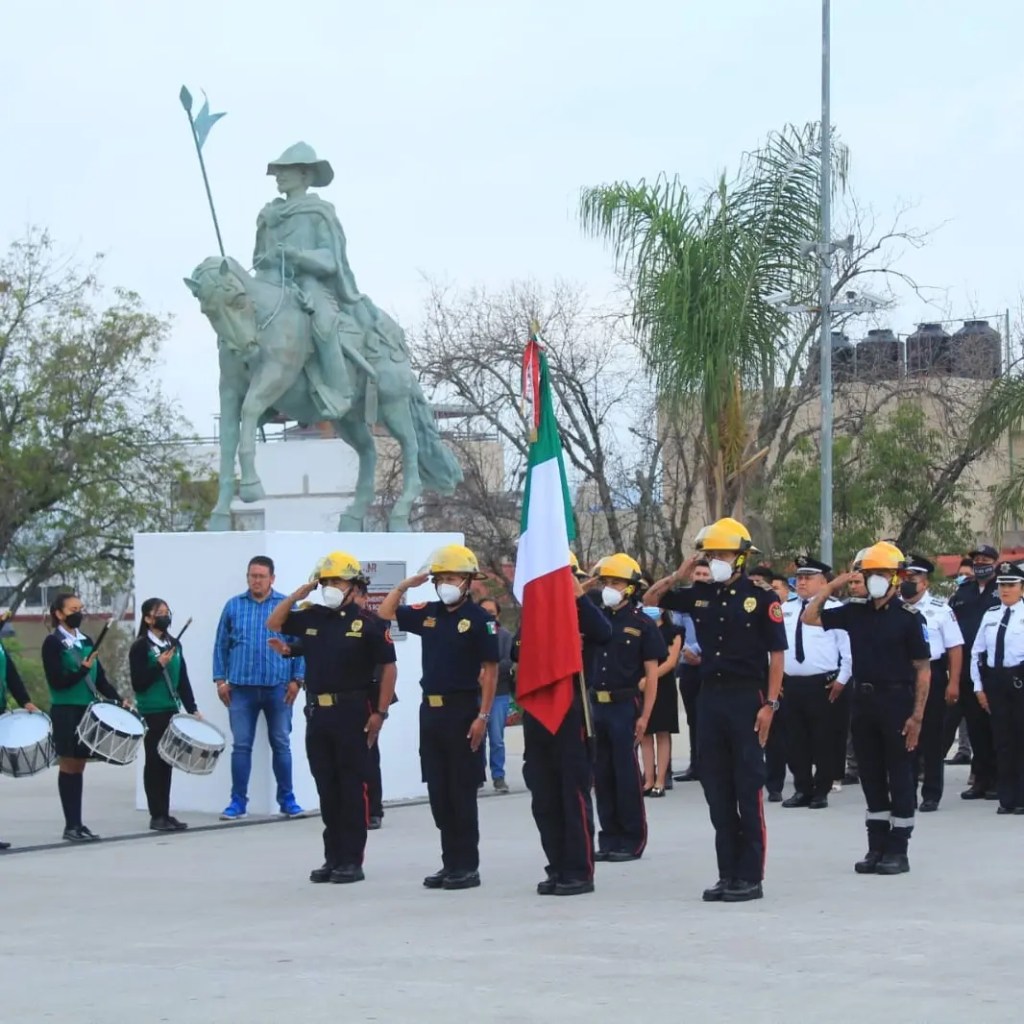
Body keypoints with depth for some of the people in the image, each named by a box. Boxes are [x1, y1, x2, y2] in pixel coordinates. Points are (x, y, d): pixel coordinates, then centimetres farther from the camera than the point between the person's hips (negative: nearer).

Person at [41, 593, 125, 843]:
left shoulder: (87, 641, 12)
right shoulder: (53, 643, -7)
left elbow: (100, 678, 13)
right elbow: (57, 681, -14)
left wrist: (117, 699, 0)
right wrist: (83, 669, -26)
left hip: (87, 710, 6)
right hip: (65, 712, -6)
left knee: (78, 766, 9)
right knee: (68, 766, -3)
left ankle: (77, 824, 12)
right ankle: (71, 825, -1)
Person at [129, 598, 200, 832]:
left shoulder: (174, 644, 11)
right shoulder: (140, 647, -8)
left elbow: (183, 680, 12)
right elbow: (138, 683, -13)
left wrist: (192, 709, 7)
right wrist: (160, 665, -22)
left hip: (172, 711, 6)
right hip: (151, 713, -6)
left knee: (167, 762, 8)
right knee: (154, 762, -2)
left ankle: (165, 813, 13)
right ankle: (157, 816, 2)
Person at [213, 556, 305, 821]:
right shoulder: (234, 606, 7)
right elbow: (221, 645, 9)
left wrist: (296, 679, -5)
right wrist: (220, 679, 2)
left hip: (278, 687, -1)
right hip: (241, 687, 1)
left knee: (281, 744, 7)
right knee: (241, 746, 3)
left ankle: (287, 799, 15)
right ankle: (238, 801, 8)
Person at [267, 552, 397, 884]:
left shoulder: (368, 623, -5)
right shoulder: (311, 617, 10)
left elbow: (387, 667, -4)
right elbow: (274, 623, 20)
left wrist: (380, 712, -10)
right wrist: (297, 595, 6)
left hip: (353, 713, -6)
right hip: (318, 713, 6)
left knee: (353, 788, -2)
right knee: (327, 789, 10)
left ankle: (352, 860, 1)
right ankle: (333, 857, 16)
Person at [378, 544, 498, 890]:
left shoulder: (478, 618, -7)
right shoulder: (428, 613, 9)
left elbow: (490, 670, -9)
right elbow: (385, 613, 21)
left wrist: (483, 716, -15)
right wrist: (407, 583, 8)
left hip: (462, 710, -6)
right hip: (430, 709, 6)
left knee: (462, 792, -2)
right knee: (438, 792, 9)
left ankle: (467, 866, 4)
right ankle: (450, 862, 16)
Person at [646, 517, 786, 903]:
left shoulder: (761, 598, -5)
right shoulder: (700, 595, 9)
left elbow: (776, 654, -6)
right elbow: (650, 600, 17)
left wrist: (770, 704, -13)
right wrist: (677, 577, 0)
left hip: (747, 699, -5)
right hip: (710, 698, 5)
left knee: (748, 791, -3)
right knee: (717, 791, 7)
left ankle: (750, 877, 1)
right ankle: (728, 874, 14)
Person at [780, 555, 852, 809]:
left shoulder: (834, 609, -4)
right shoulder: (785, 610, 13)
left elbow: (848, 647, -5)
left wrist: (842, 679, -8)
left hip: (823, 684, -5)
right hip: (790, 684, 5)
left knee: (823, 740, 0)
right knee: (795, 740, 7)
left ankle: (821, 791, 8)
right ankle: (802, 789, 16)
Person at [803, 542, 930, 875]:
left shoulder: (908, 618, -7)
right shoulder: (855, 613, 8)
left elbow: (922, 669, -7)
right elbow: (810, 618, 12)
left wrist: (917, 715, -12)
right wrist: (832, 586, 5)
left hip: (897, 701, -5)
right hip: (863, 700, 5)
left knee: (899, 777, 2)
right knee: (871, 776, 10)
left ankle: (898, 851, 8)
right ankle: (877, 847, 17)